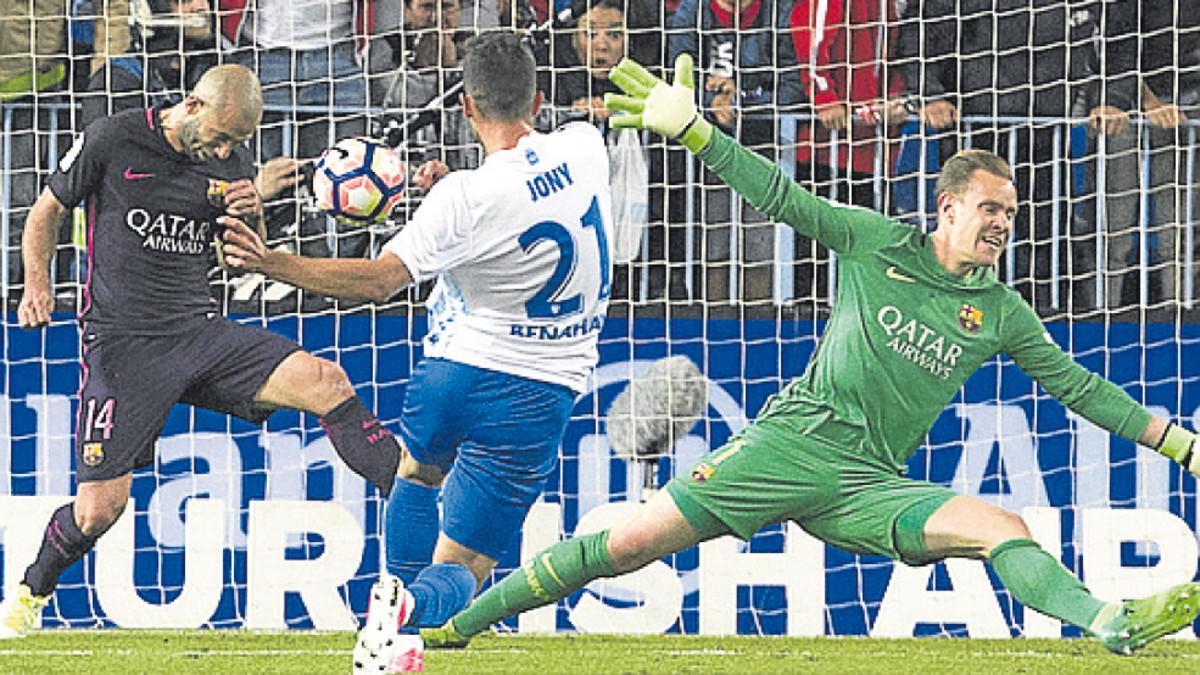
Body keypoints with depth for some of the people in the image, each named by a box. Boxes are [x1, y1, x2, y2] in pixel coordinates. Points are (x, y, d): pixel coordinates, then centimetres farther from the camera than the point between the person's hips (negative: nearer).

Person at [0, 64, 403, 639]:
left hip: (199, 330, 4)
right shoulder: (113, 141, -5)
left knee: (326, 382, -19)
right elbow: (46, 212, 8)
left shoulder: (231, 162, 5)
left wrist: (252, 218, -7)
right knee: (98, 508, -8)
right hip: (123, 345, -3)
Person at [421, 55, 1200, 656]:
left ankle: (1115, 624, -37)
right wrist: (689, 128, -8)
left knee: (1004, 528, -22)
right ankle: (461, 621, -4)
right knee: (632, 542, -11)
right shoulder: (878, 243, 3)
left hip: (870, 485, 3)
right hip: (795, 440, -3)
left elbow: (1076, 385, 17)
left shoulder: (1002, 313, 11)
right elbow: (781, 197, 1)